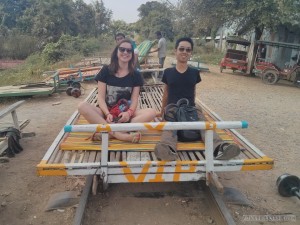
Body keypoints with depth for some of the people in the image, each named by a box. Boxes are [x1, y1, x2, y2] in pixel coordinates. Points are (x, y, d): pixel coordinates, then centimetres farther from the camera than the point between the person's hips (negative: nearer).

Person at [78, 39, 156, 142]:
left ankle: (107, 132, -32)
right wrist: (107, 114, -23)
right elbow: (101, 97, -4)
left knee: (151, 112, -26)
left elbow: (134, 99, -2)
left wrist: (129, 112, -24)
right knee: (82, 106, -28)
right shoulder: (106, 71, 2)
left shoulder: (135, 75, 5)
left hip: (125, 113, 1)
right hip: (107, 111, -1)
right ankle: (121, 135, -37)